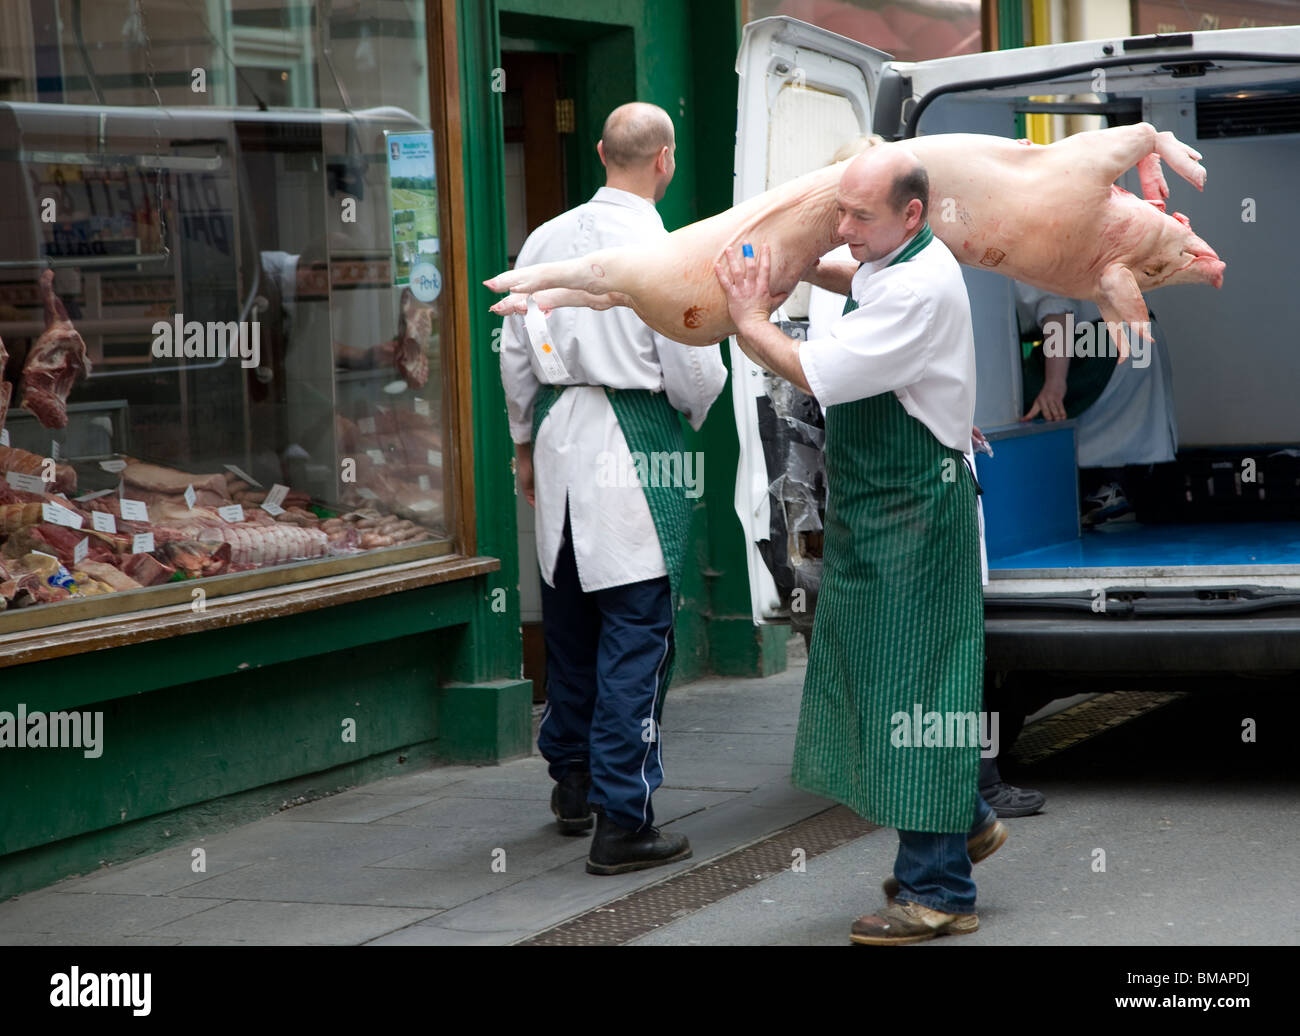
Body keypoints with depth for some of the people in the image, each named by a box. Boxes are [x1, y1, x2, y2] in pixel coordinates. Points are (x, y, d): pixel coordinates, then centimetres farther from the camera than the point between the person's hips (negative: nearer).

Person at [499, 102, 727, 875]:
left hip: (559, 436, 6)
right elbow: (692, 374, -11)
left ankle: (572, 782, 34)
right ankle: (622, 819, -3)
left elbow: (515, 354, 11)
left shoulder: (546, 240, 4)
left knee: (569, 618, 19)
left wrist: (526, 442, 23)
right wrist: (700, 404, 12)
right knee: (635, 631, -2)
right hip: (636, 445, -6)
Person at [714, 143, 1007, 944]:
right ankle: (966, 822, 33)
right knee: (887, 670, 18)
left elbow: (814, 373, -24)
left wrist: (751, 320, -9)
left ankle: (938, 891, -4)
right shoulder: (896, 263, 9)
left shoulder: (919, 290, -23)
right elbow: (861, 283, 36)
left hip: (916, 509, -10)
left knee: (914, 683, -8)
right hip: (877, 507, 10)